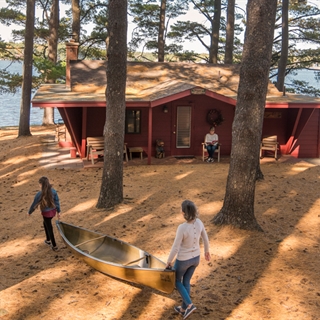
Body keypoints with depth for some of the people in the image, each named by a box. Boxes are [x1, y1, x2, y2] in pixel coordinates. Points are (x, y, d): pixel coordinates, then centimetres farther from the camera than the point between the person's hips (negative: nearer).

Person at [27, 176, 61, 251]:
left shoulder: (39, 194, -24)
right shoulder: (53, 191, -10)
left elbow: (34, 204, -11)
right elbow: (57, 201, 1)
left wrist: (29, 212, 8)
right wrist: (58, 211, 15)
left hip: (46, 213, -6)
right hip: (53, 211, 6)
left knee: (49, 229, 10)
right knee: (45, 223, 30)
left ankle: (54, 246, 22)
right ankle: (48, 240, 42)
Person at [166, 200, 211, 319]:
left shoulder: (182, 228, -35)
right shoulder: (199, 222, -16)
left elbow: (175, 248, -24)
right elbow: (205, 238, 0)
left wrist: (169, 261, -8)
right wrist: (206, 251, 19)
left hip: (183, 260, -6)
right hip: (195, 257, 6)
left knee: (176, 280, 24)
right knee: (186, 281, 27)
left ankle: (189, 305, 16)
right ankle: (184, 308, 39)